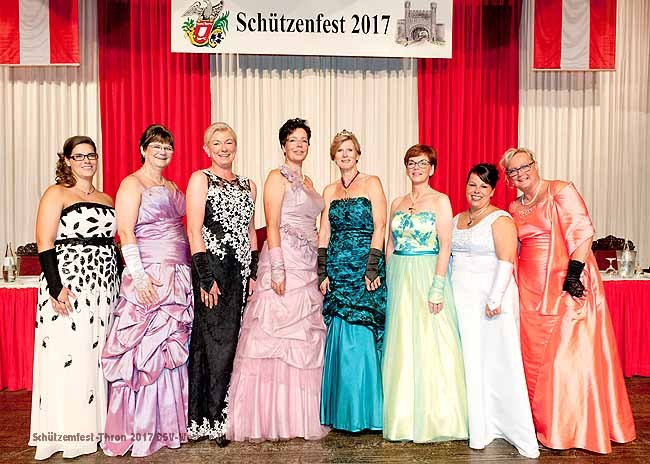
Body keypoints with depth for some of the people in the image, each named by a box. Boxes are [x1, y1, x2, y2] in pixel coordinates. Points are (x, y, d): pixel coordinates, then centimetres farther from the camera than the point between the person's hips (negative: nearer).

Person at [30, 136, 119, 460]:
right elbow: (44, 244, -8)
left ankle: (95, 426, 19)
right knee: (67, 357, -3)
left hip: (104, 287, 6)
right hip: (69, 284, -6)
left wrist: (119, 284, 11)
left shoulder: (106, 199, 17)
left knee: (99, 355, 8)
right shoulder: (56, 194, 0)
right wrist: (55, 286, -18)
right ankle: (65, 433, 8)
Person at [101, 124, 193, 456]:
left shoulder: (171, 187, 20)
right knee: (146, 350, -5)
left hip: (178, 278, 7)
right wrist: (138, 275, -21)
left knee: (172, 350, 8)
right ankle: (139, 431, 6)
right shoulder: (132, 184, -1)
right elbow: (126, 234, -11)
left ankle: (168, 425, 18)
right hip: (149, 277, -7)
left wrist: (190, 273, 15)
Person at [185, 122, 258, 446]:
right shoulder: (200, 179, 0)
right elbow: (194, 230, -8)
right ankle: (209, 420, 9)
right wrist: (206, 278, -15)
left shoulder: (247, 186, 18)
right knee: (217, 341, -4)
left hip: (240, 272, 6)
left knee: (231, 341, 7)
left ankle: (218, 414, 20)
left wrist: (254, 273, 10)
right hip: (211, 269, -5)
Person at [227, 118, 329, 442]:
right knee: (279, 334, -6)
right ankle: (272, 418, 4)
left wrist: (319, 269, 16)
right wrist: (277, 269, -20)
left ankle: (299, 415, 19)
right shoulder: (277, 177, -3)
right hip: (284, 262, -8)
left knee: (304, 336, 9)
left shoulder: (308, 181, 19)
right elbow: (272, 226, -11)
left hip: (308, 267, 8)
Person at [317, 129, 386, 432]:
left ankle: (364, 410, 11)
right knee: (340, 337, 3)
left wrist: (373, 269, -13)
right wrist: (322, 273, 1)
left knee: (361, 336, -4)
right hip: (337, 269, 4)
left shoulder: (372, 183, 3)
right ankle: (342, 412, 15)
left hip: (365, 269, -4)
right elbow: (324, 233, 10)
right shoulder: (329, 191, 15)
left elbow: (379, 227, -5)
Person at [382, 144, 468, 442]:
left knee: (430, 344, -2)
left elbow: (445, 246, -9)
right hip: (400, 280, 5)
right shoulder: (397, 203, 13)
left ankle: (434, 418, 12)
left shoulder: (440, 200, -1)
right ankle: (405, 417, 19)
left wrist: (437, 287, -16)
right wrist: (391, 281, 6)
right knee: (402, 346, 7)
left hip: (428, 277, -4)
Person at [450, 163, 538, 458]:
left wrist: (495, 298, -20)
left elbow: (506, 261, -14)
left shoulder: (500, 219, -5)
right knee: (471, 362, 7)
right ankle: (480, 428, 17)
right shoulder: (457, 219, 15)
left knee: (499, 362, -5)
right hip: (461, 300, 6)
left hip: (490, 298, -6)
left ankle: (520, 433, 5)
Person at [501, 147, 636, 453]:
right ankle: (542, 422, 25)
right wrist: (512, 280, 10)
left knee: (568, 353, -3)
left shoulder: (560, 191, -6)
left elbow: (583, 231, -13)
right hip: (531, 288, 6)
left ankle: (574, 427, 13)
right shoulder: (515, 208, 12)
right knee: (534, 355, 10)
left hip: (567, 285, -6)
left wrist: (574, 273, -20)